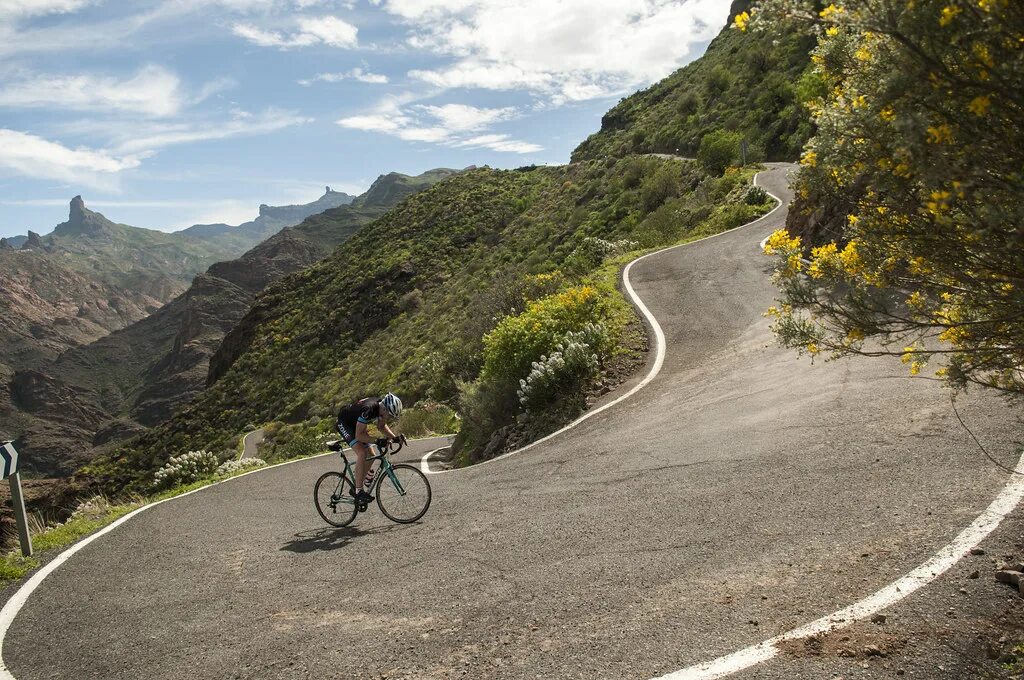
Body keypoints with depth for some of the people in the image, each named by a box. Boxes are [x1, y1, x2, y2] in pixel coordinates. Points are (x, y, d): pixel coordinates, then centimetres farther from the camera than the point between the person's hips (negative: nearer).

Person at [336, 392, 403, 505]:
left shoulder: (382, 408, -14)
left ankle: (356, 488, 15)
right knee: (362, 453, -24)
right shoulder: (369, 409, -38)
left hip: (355, 424, 8)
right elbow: (359, 435, -35)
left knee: (370, 456, 3)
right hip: (344, 423, -8)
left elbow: (382, 427, 4)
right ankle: (359, 491, -21)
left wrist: (394, 437, -10)